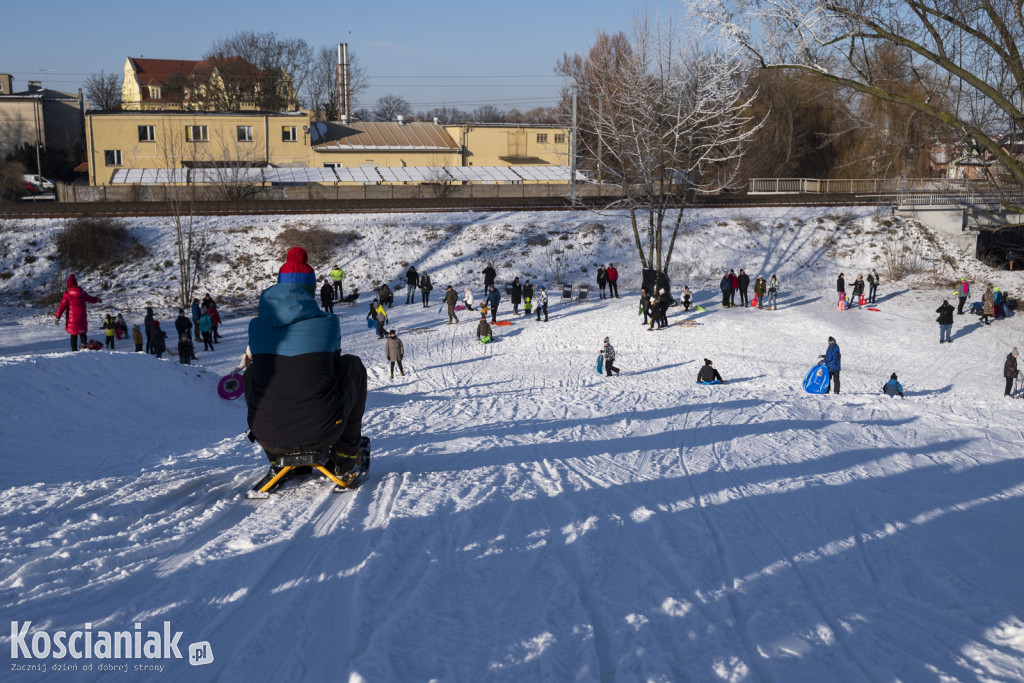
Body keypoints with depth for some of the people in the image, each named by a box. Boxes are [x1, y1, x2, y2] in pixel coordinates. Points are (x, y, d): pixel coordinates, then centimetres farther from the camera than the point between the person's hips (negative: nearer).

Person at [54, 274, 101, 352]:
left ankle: (74, 350, 4)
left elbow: (62, 306, -13)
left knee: (74, 335, 9)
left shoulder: (67, 294, -7)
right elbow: (92, 299, 19)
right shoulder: (82, 293, 3)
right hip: (82, 318, 2)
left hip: (72, 319, -2)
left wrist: (57, 317, -11)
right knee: (82, 333, 16)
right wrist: (98, 299, 42)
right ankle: (84, 344, -12)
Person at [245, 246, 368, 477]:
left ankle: (278, 458, 33)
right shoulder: (328, 322, -6)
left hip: (269, 437, 2)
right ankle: (346, 452, 29)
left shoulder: (256, 325, 0)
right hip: (322, 432, -2)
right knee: (351, 364, 23)